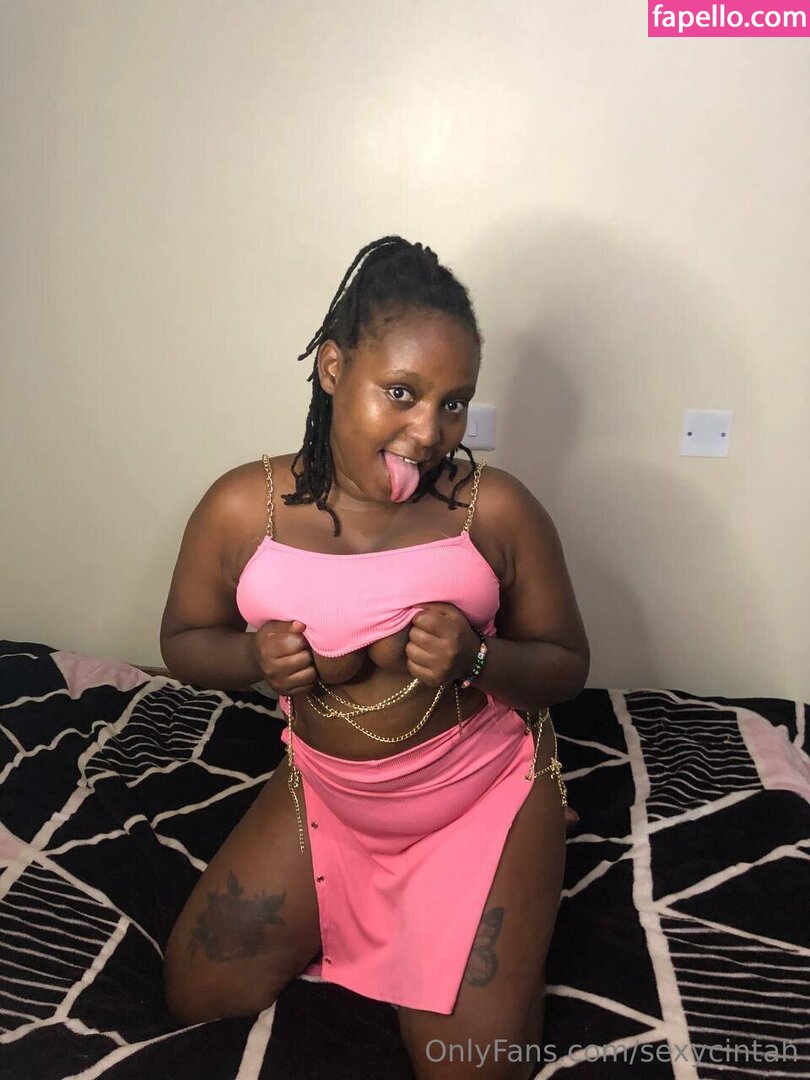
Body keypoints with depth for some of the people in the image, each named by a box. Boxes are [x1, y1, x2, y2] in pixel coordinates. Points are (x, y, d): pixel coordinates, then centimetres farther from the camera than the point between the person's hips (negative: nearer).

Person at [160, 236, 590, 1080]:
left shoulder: (496, 509, -19)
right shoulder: (243, 507, -14)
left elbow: (568, 665, -7)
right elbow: (183, 643, 1)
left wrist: (478, 658, -29)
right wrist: (255, 657, -22)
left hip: (486, 795, -2)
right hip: (325, 792, 3)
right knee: (196, 999, 8)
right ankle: (348, 908, 31)